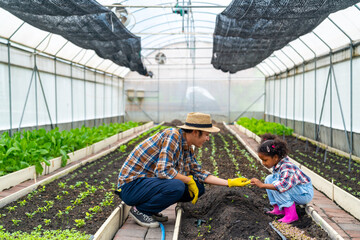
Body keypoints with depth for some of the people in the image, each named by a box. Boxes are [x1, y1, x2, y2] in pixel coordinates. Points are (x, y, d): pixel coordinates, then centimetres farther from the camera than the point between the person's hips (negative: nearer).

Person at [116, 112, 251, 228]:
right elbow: (163, 171, -30)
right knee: (177, 187, -33)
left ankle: (151, 210, 10)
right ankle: (139, 210, -7)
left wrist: (229, 183, 10)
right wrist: (189, 180, -16)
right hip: (131, 185, -9)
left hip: (150, 181, 9)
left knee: (198, 188, 2)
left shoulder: (187, 149, 6)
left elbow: (199, 173, 13)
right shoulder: (173, 135, -21)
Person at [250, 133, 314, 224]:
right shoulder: (277, 165, -3)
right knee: (269, 179, 2)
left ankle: (291, 215, -21)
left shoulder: (287, 167, -31)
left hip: (306, 194, -9)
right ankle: (278, 209, 4)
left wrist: (262, 185, -42)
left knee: (277, 186, -28)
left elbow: (282, 185, -43)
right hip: (296, 191, 9)